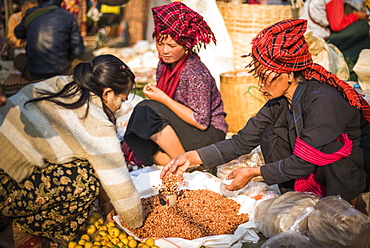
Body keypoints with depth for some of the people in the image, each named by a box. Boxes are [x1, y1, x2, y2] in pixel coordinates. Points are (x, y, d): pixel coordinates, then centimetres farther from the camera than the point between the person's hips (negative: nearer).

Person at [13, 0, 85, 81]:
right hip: (60, 73, 2)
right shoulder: (68, 17, -6)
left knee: (18, 59, 30)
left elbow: (18, 34, 18)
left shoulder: (30, 13, -2)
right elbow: (78, 52, -10)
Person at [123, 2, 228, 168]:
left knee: (148, 110, -26)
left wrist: (163, 98, -22)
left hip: (209, 136, -7)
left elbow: (202, 122, -21)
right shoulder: (164, 64, 3)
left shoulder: (195, 74, -21)